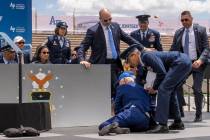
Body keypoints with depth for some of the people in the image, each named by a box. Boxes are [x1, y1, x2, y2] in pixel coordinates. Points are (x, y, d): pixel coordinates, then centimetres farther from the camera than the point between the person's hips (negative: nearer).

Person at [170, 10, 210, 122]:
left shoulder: (201, 30, -3)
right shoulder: (178, 33, 7)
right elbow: (173, 50, 8)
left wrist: (200, 60, -23)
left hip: (197, 64, -3)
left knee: (197, 89, -4)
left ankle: (198, 115, 10)